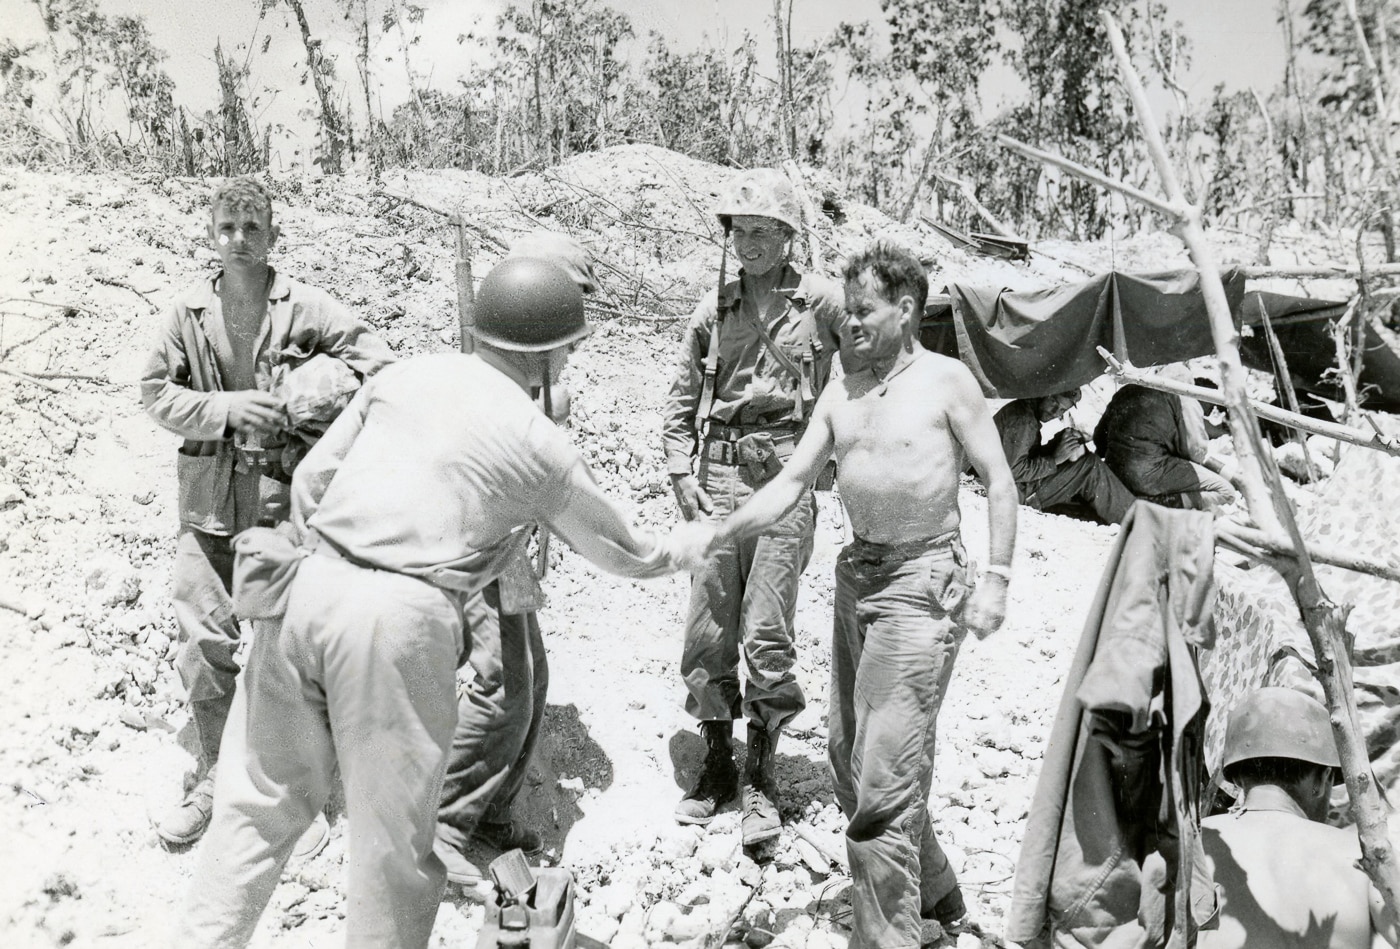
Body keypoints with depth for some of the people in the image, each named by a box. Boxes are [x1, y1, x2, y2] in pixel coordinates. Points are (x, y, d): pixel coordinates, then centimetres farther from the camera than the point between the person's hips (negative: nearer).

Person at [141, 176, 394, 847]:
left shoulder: (308, 308, -5)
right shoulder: (188, 313, 3)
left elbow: (380, 366, -4)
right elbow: (155, 392, 5)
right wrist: (224, 407, -11)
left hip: (287, 499, -2)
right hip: (208, 504, 3)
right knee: (204, 642, 5)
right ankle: (214, 773, 26)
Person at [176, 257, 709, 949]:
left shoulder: (406, 374, 13)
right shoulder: (543, 448, 5)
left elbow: (311, 476, 13)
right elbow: (628, 555, 17)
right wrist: (701, 536, 35)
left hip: (307, 586, 5)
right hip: (400, 614, -5)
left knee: (261, 801, 18)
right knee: (393, 836, 11)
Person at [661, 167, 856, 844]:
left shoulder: (822, 301, 1)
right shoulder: (715, 308, 10)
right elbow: (681, 400, 15)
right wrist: (681, 473, 5)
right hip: (717, 476, 3)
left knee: (766, 633, -3)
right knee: (707, 628, 6)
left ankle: (760, 776, 13)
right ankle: (717, 759, 24)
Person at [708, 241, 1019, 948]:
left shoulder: (947, 381, -5)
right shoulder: (841, 394, 11)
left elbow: (998, 480, -4)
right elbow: (792, 481, 9)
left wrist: (996, 578, -11)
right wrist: (717, 536, -1)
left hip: (922, 581, -7)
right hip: (857, 573, 7)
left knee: (885, 772, -9)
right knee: (847, 756, 14)